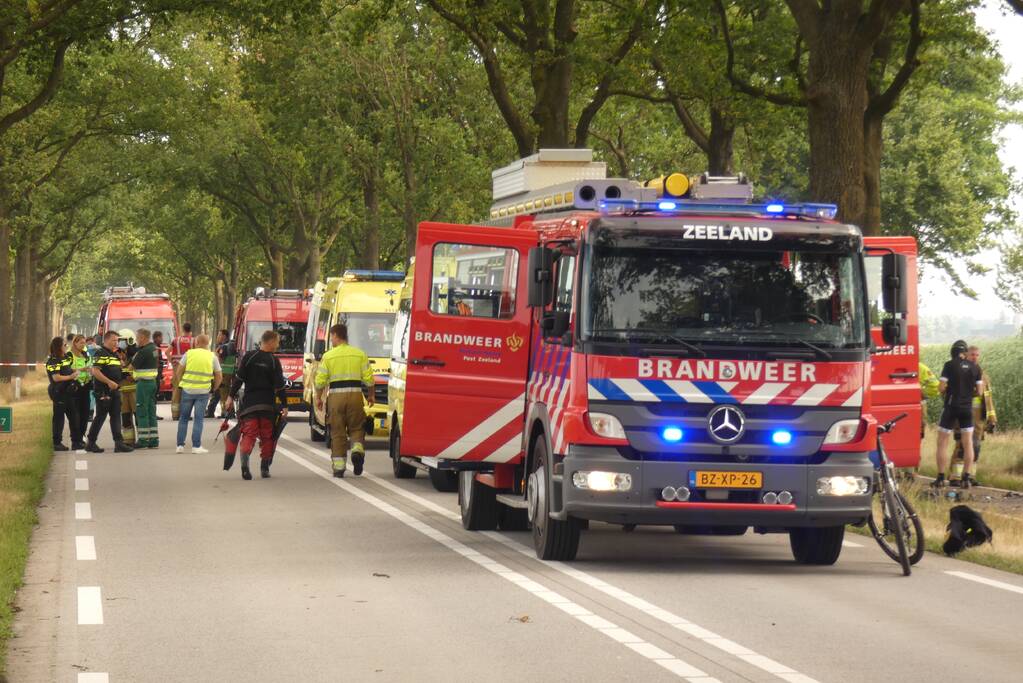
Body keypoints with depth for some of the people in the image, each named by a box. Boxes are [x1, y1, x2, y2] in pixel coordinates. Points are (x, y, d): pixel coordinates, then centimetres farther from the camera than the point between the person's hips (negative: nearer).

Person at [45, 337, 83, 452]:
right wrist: (70, 377, -15)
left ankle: (76, 441, 19)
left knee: (73, 416, 12)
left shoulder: (67, 357, 11)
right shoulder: (53, 361, -14)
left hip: (68, 391, 9)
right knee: (59, 418, -2)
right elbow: (56, 377, -22)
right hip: (58, 392, -9)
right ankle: (57, 443, 4)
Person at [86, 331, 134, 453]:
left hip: (114, 390, 9)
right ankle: (91, 443, 6)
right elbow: (95, 371, -20)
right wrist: (109, 382, -23)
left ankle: (119, 443, 1)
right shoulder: (101, 354, -10)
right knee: (100, 417, -3)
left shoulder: (115, 354, 18)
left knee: (116, 417, 3)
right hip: (103, 391, -9)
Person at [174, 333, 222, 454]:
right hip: (203, 392, 0)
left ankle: (180, 445, 10)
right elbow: (219, 377, 5)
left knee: (183, 418, 11)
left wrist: (180, 384, 14)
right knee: (198, 419, 4)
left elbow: (178, 373, 0)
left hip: (187, 389, 0)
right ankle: (196, 446, 0)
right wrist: (213, 389, 18)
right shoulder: (212, 357, 3)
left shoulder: (188, 354, 0)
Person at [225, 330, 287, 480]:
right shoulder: (274, 361, -4)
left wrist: (231, 397, 4)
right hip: (268, 405, -1)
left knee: (248, 434, -3)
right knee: (267, 436, 11)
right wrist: (284, 406, -2)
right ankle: (265, 468, 13)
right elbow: (279, 386, -6)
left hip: (249, 404, 1)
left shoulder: (249, 356, 1)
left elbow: (238, 379, -1)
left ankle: (244, 462, -27)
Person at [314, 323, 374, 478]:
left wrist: (318, 398, 11)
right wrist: (370, 395, 17)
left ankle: (338, 466, 5)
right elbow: (368, 378, 3)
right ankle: (357, 450, -15)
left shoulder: (328, 356, 1)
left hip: (335, 396, -1)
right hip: (355, 395, 1)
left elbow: (320, 380, -2)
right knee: (356, 428, 14)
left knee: (337, 432, 6)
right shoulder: (359, 354, 5)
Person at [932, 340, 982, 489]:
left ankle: (941, 478, 1)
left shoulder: (950, 365, -7)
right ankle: (967, 478, 5)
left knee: (942, 443, 4)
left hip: (951, 406, -3)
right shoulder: (975, 368, 3)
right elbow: (979, 391, 4)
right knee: (968, 443, 9)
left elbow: (941, 388, -11)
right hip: (967, 408, 3)